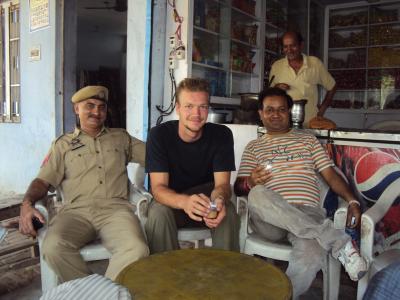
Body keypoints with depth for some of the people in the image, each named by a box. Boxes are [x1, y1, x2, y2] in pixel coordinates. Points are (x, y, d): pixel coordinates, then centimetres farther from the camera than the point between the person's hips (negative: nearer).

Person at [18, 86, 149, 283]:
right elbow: (43, 180, 11)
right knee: (53, 247, -33)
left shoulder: (121, 137, 23)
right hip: (76, 210, 1)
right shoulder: (63, 144, 20)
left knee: (137, 249, -33)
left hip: (115, 208, 0)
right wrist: (27, 203, -9)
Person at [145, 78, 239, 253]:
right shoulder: (159, 135, -16)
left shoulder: (222, 135, -11)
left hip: (206, 202, 1)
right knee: (158, 212, -32)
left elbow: (222, 183, -14)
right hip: (170, 201, 0)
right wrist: (185, 202, -45)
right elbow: (158, 187, -22)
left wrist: (219, 199, -41)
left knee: (228, 213, -29)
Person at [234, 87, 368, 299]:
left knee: (311, 257, -38)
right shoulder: (253, 147, 22)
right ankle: (339, 242, -31)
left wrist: (352, 201, -2)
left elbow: (330, 175, 15)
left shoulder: (308, 139, 24)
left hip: (308, 214, -1)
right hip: (269, 219, 2)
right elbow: (238, 187, 13)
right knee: (257, 194, -38)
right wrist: (250, 182, -11)